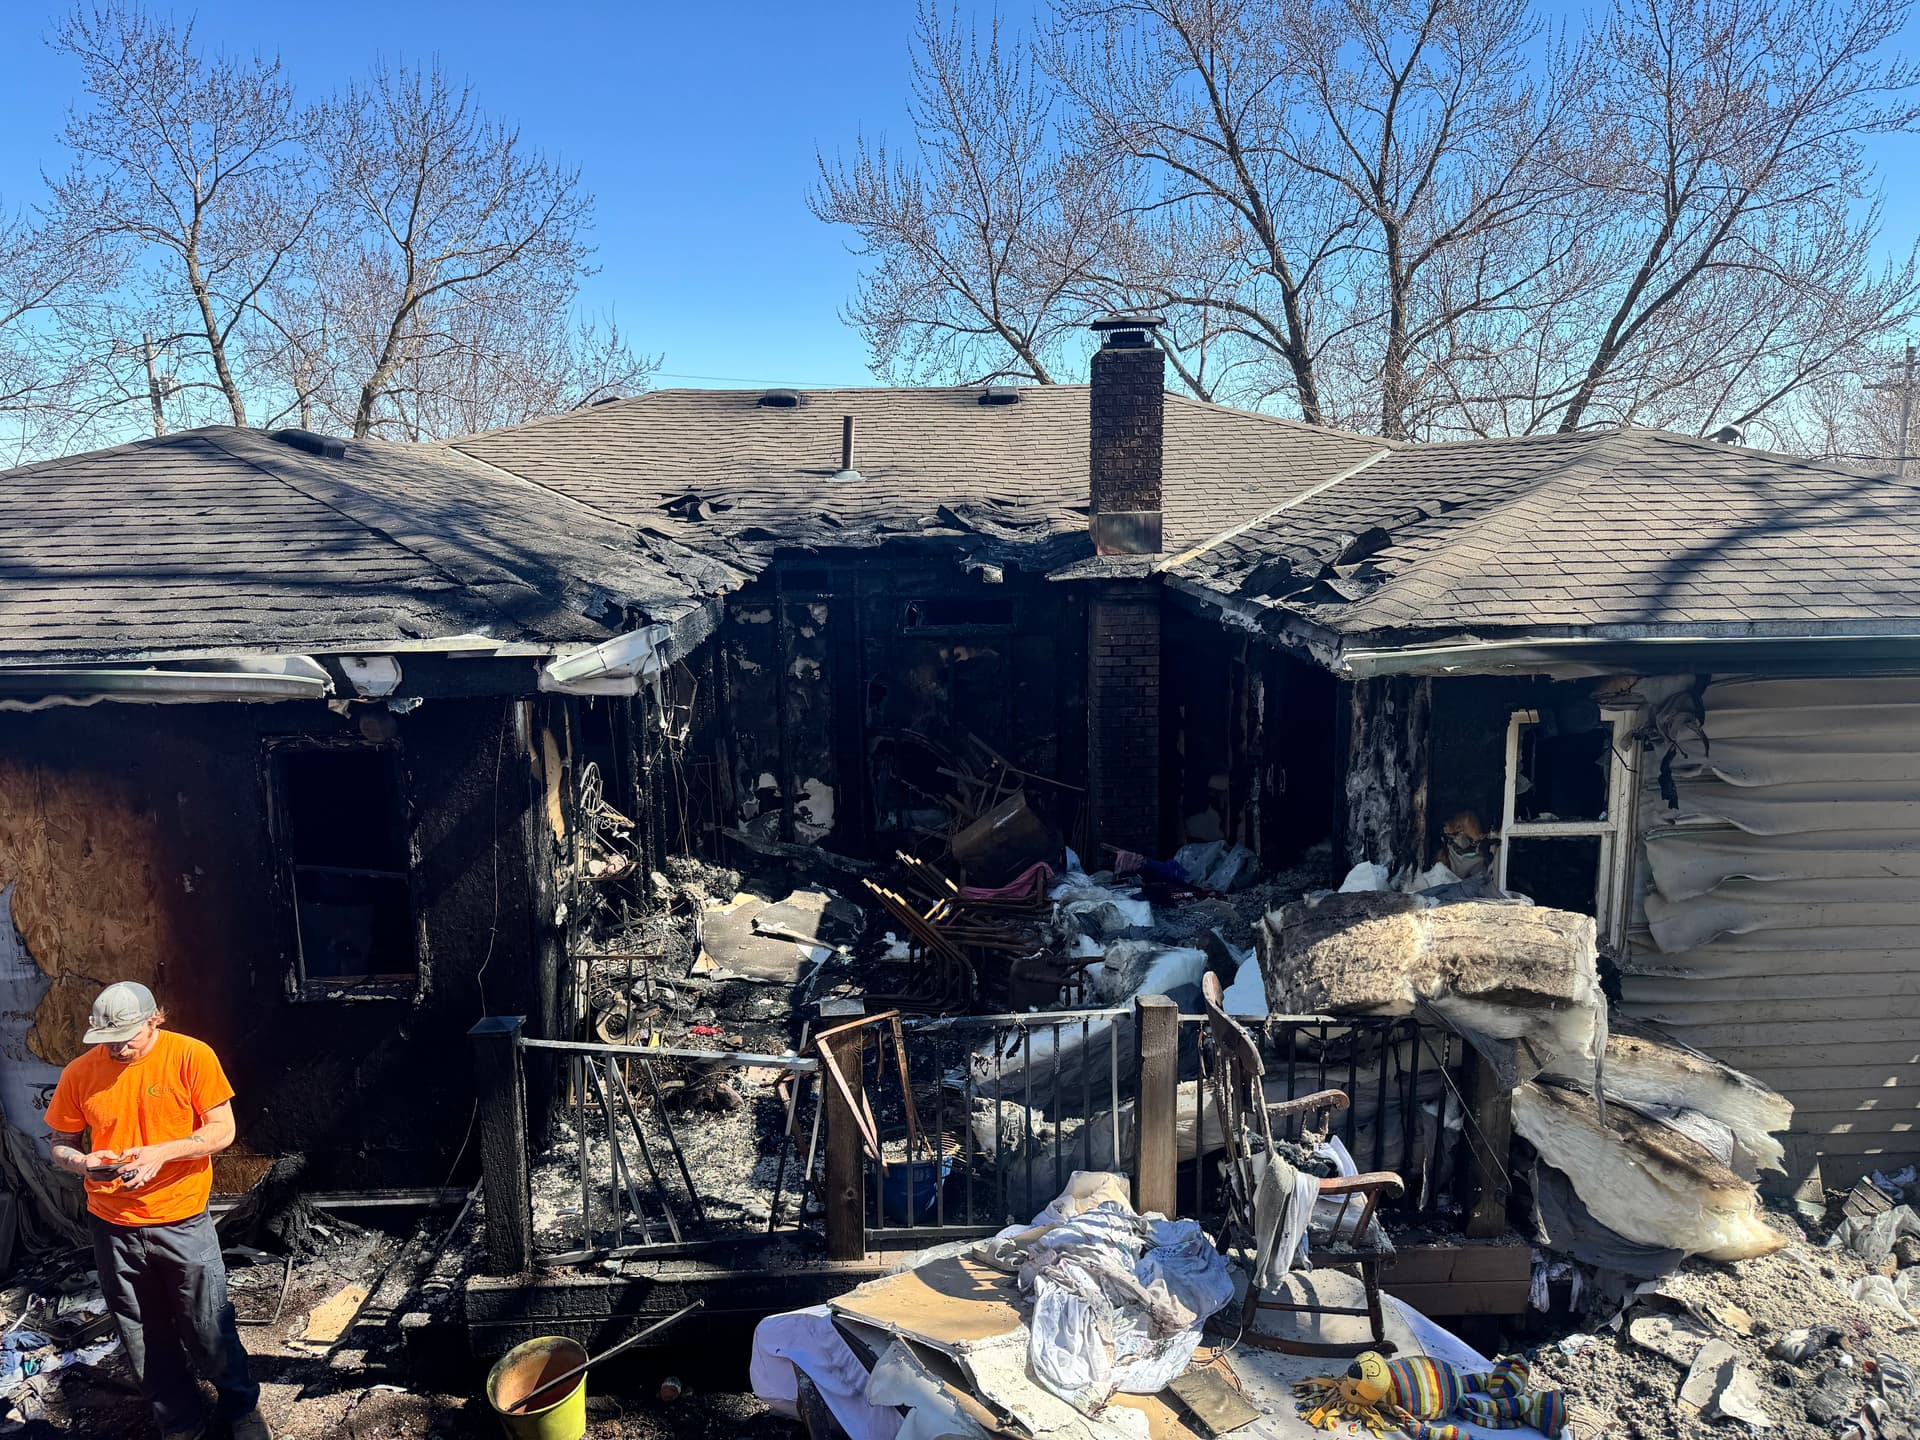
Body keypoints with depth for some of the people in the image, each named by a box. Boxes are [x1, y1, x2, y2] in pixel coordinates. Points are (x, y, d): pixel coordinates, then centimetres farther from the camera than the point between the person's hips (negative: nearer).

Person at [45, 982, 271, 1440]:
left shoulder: (191, 1056, -12)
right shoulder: (79, 1074, -4)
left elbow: (222, 1130, -11)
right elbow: (60, 1146, 5)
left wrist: (161, 1152, -25)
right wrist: (81, 1163, -17)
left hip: (183, 1223, -3)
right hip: (113, 1229, 3)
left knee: (209, 1331, 6)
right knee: (145, 1340, 15)